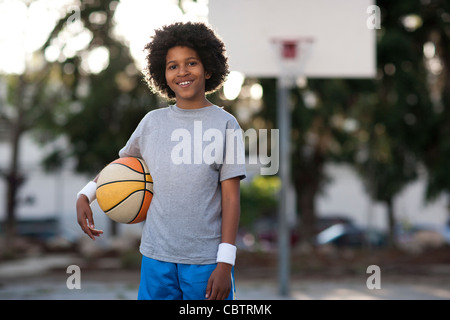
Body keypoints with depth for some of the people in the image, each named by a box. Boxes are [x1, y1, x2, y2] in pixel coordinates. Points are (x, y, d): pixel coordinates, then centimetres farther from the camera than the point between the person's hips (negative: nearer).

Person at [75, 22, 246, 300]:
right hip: (157, 257, 3)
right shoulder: (153, 122, 8)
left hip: (206, 261, -3)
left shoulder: (225, 125, -2)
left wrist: (225, 262, -10)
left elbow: (231, 199, -4)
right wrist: (85, 196, 8)